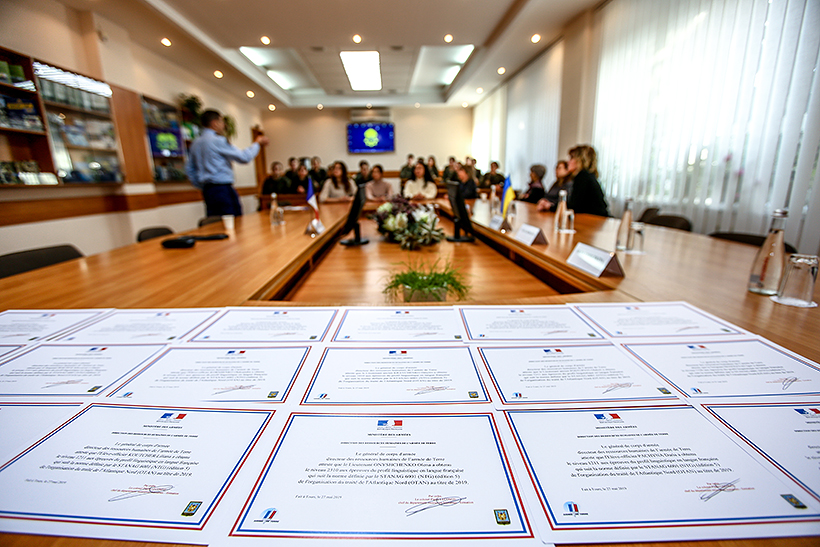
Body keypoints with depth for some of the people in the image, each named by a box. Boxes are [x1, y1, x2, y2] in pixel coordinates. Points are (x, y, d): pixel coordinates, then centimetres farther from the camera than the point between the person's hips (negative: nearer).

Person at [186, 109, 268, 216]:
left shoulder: (196, 143, 16)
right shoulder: (218, 140, -9)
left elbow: (189, 170, 19)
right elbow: (244, 157, -8)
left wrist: (203, 187, 23)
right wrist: (257, 143, 7)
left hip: (208, 189, 9)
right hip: (222, 189, -9)